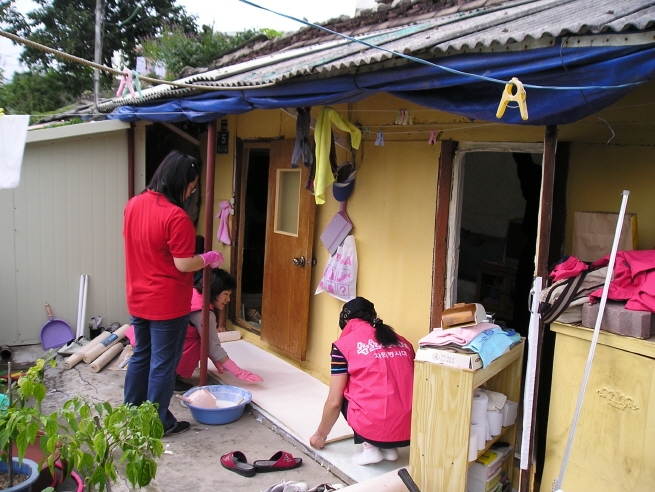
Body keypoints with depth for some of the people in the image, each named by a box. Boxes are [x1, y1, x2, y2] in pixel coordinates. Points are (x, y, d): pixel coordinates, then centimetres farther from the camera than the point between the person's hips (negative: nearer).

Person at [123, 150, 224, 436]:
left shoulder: (133, 204, 1)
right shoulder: (176, 216, -23)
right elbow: (183, 264, -20)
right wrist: (209, 258, -4)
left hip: (138, 299, 8)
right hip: (167, 304, -7)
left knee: (140, 356, 21)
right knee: (163, 363, 7)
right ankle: (159, 422, 20)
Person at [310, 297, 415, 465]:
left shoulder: (344, 344, 1)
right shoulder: (403, 343, 13)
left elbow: (334, 402, 2)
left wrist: (320, 435, 20)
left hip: (374, 428, -4)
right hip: (409, 430, 5)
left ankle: (369, 447, 12)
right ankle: (390, 448, 19)